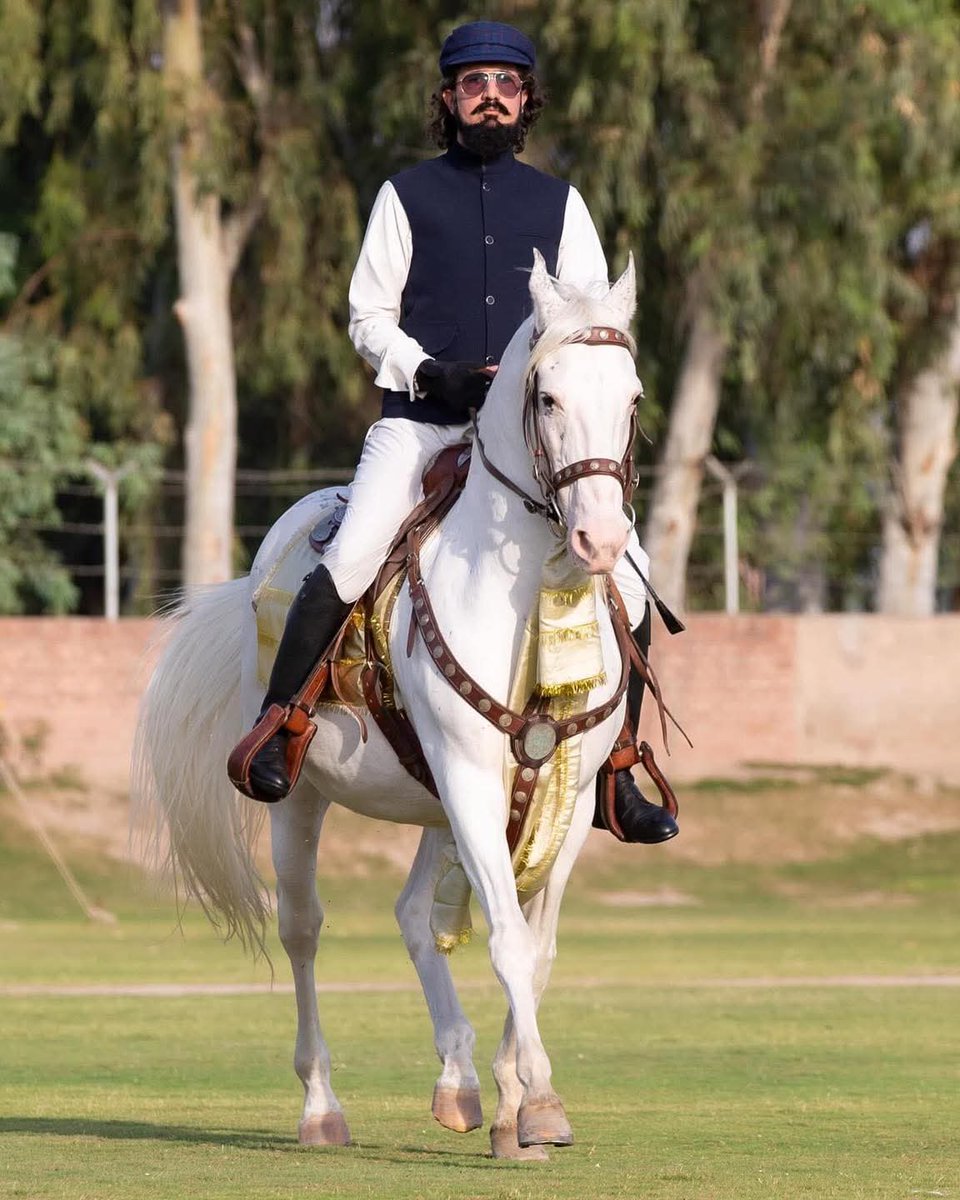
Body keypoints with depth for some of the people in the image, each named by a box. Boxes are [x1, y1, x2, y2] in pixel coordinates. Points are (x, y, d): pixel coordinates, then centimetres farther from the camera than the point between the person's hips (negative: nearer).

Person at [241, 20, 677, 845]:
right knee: (348, 566, -22)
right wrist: (430, 372, -11)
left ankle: (615, 777, 1)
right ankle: (274, 732, -7)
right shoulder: (407, 197, 10)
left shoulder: (559, 205, 15)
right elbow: (369, 317, 7)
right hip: (422, 422, -2)